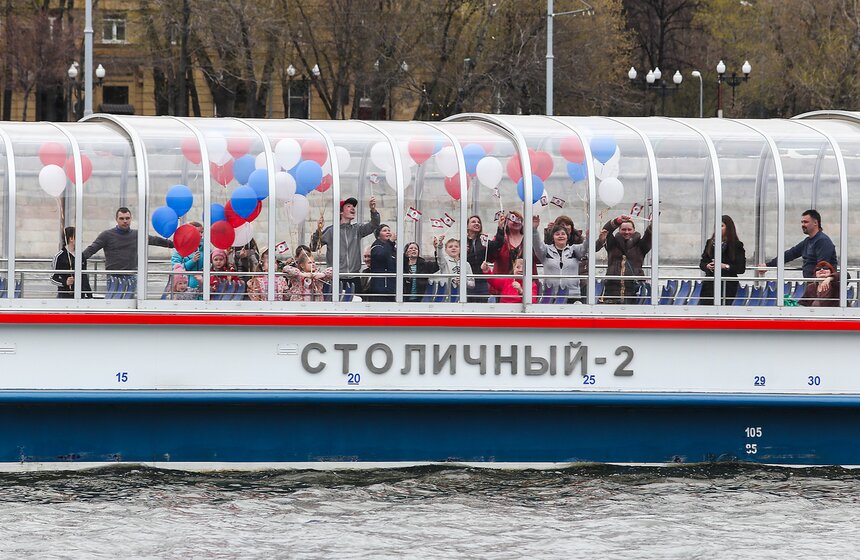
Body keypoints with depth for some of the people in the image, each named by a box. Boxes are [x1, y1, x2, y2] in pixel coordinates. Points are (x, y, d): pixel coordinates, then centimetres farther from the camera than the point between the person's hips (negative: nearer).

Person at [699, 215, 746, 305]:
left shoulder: (736, 245, -3)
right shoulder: (710, 243, 9)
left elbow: (741, 268, -6)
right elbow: (702, 262, 14)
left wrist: (725, 266, -17)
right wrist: (707, 266, -8)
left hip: (728, 285, -4)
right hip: (710, 284, 4)